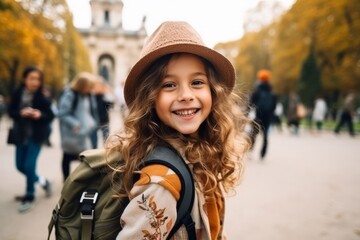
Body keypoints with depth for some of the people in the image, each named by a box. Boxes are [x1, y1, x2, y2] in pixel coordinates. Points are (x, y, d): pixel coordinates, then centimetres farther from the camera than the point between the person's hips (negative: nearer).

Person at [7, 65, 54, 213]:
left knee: (29, 166, -5)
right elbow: (11, 112, -1)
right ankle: (42, 181, 39)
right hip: (21, 135, 5)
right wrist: (20, 113, -21)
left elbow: (50, 116, -7)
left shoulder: (42, 97, -12)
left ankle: (29, 197, 15)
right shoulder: (17, 94, -5)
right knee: (20, 166, 12)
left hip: (36, 135, -4)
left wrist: (40, 115, -27)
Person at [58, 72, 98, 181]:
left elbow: (92, 110, 13)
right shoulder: (69, 94, -17)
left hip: (84, 132, 6)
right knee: (68, 156, 10)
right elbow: (62, 114, -20)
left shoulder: (89, 95, 4)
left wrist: (92, 123, 0)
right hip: (71, 133, -6)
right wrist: (74, 124, -24)